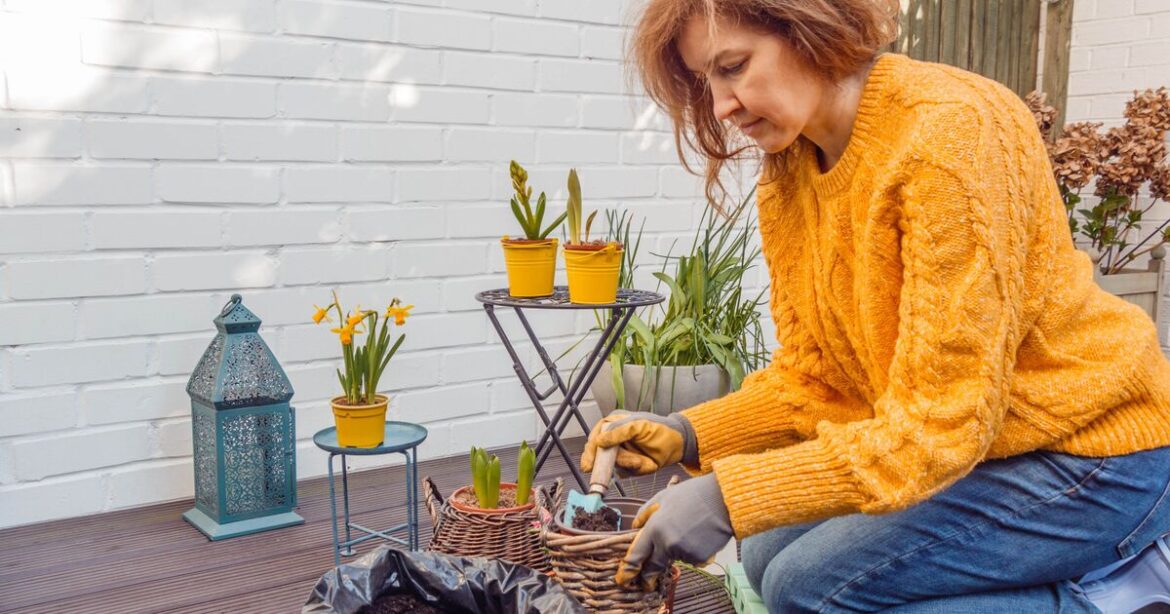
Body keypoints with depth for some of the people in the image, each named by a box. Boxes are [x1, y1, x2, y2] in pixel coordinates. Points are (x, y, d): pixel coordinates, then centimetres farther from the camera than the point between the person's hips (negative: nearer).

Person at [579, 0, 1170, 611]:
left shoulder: (952, 132, -25)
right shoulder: (786, 176, -1)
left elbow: (942, 417, -28)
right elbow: (812, 376, 1)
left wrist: (730, 496, -32)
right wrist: (688, 435, -15)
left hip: (1092, 452, -8)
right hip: (968, 441, 8)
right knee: (770, 551, 3)